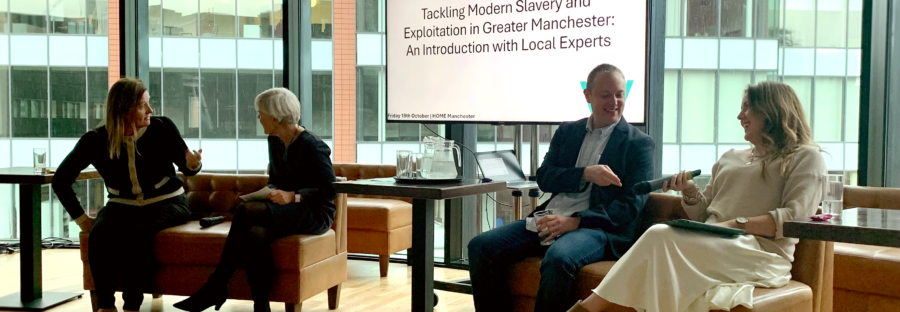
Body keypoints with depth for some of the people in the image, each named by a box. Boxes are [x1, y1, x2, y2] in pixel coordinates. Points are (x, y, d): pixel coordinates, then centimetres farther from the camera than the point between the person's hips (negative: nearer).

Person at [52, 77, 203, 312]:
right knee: (100, 233, -31)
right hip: (122, 205, 2)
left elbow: (185, 167, 1)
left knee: (133, 232, -34)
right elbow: (61, 180, 1)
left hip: (167, 203, -2)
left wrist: (193, 164, -23)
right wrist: (80, 218, -3)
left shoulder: (162, 128, -12)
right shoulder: (96, 141, -10)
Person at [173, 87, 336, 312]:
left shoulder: (312, 146, -13)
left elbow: (330, 190, -16)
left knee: (245, 211, -30)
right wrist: (270, 192, -2)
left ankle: (216, 286, -19)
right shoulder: (274, 141, 10)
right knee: (255, 234, -32)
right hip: (285, 211, 7)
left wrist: (293, 196, -27)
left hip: (316, 214, -7)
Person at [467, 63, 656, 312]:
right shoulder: (567, 131, 18)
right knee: (480, 246, -14)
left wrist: (576, 221, -18)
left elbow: (633, 204, -6)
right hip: (549, 219, 5)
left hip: (596, 227, -5)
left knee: (558, 258, -37)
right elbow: (544, 177, 8)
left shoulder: (639, 143, 4)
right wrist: (585, 174, -11)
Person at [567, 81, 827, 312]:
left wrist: (737, 224, -18)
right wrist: (689, 193, 4)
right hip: (710, 248, 5)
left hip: (760, 255, -5)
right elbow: (702, 215, 26)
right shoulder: (730, 158, 29)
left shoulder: (805, 157, 10)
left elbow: (795, 217, -6)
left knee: (661, 236, -32)